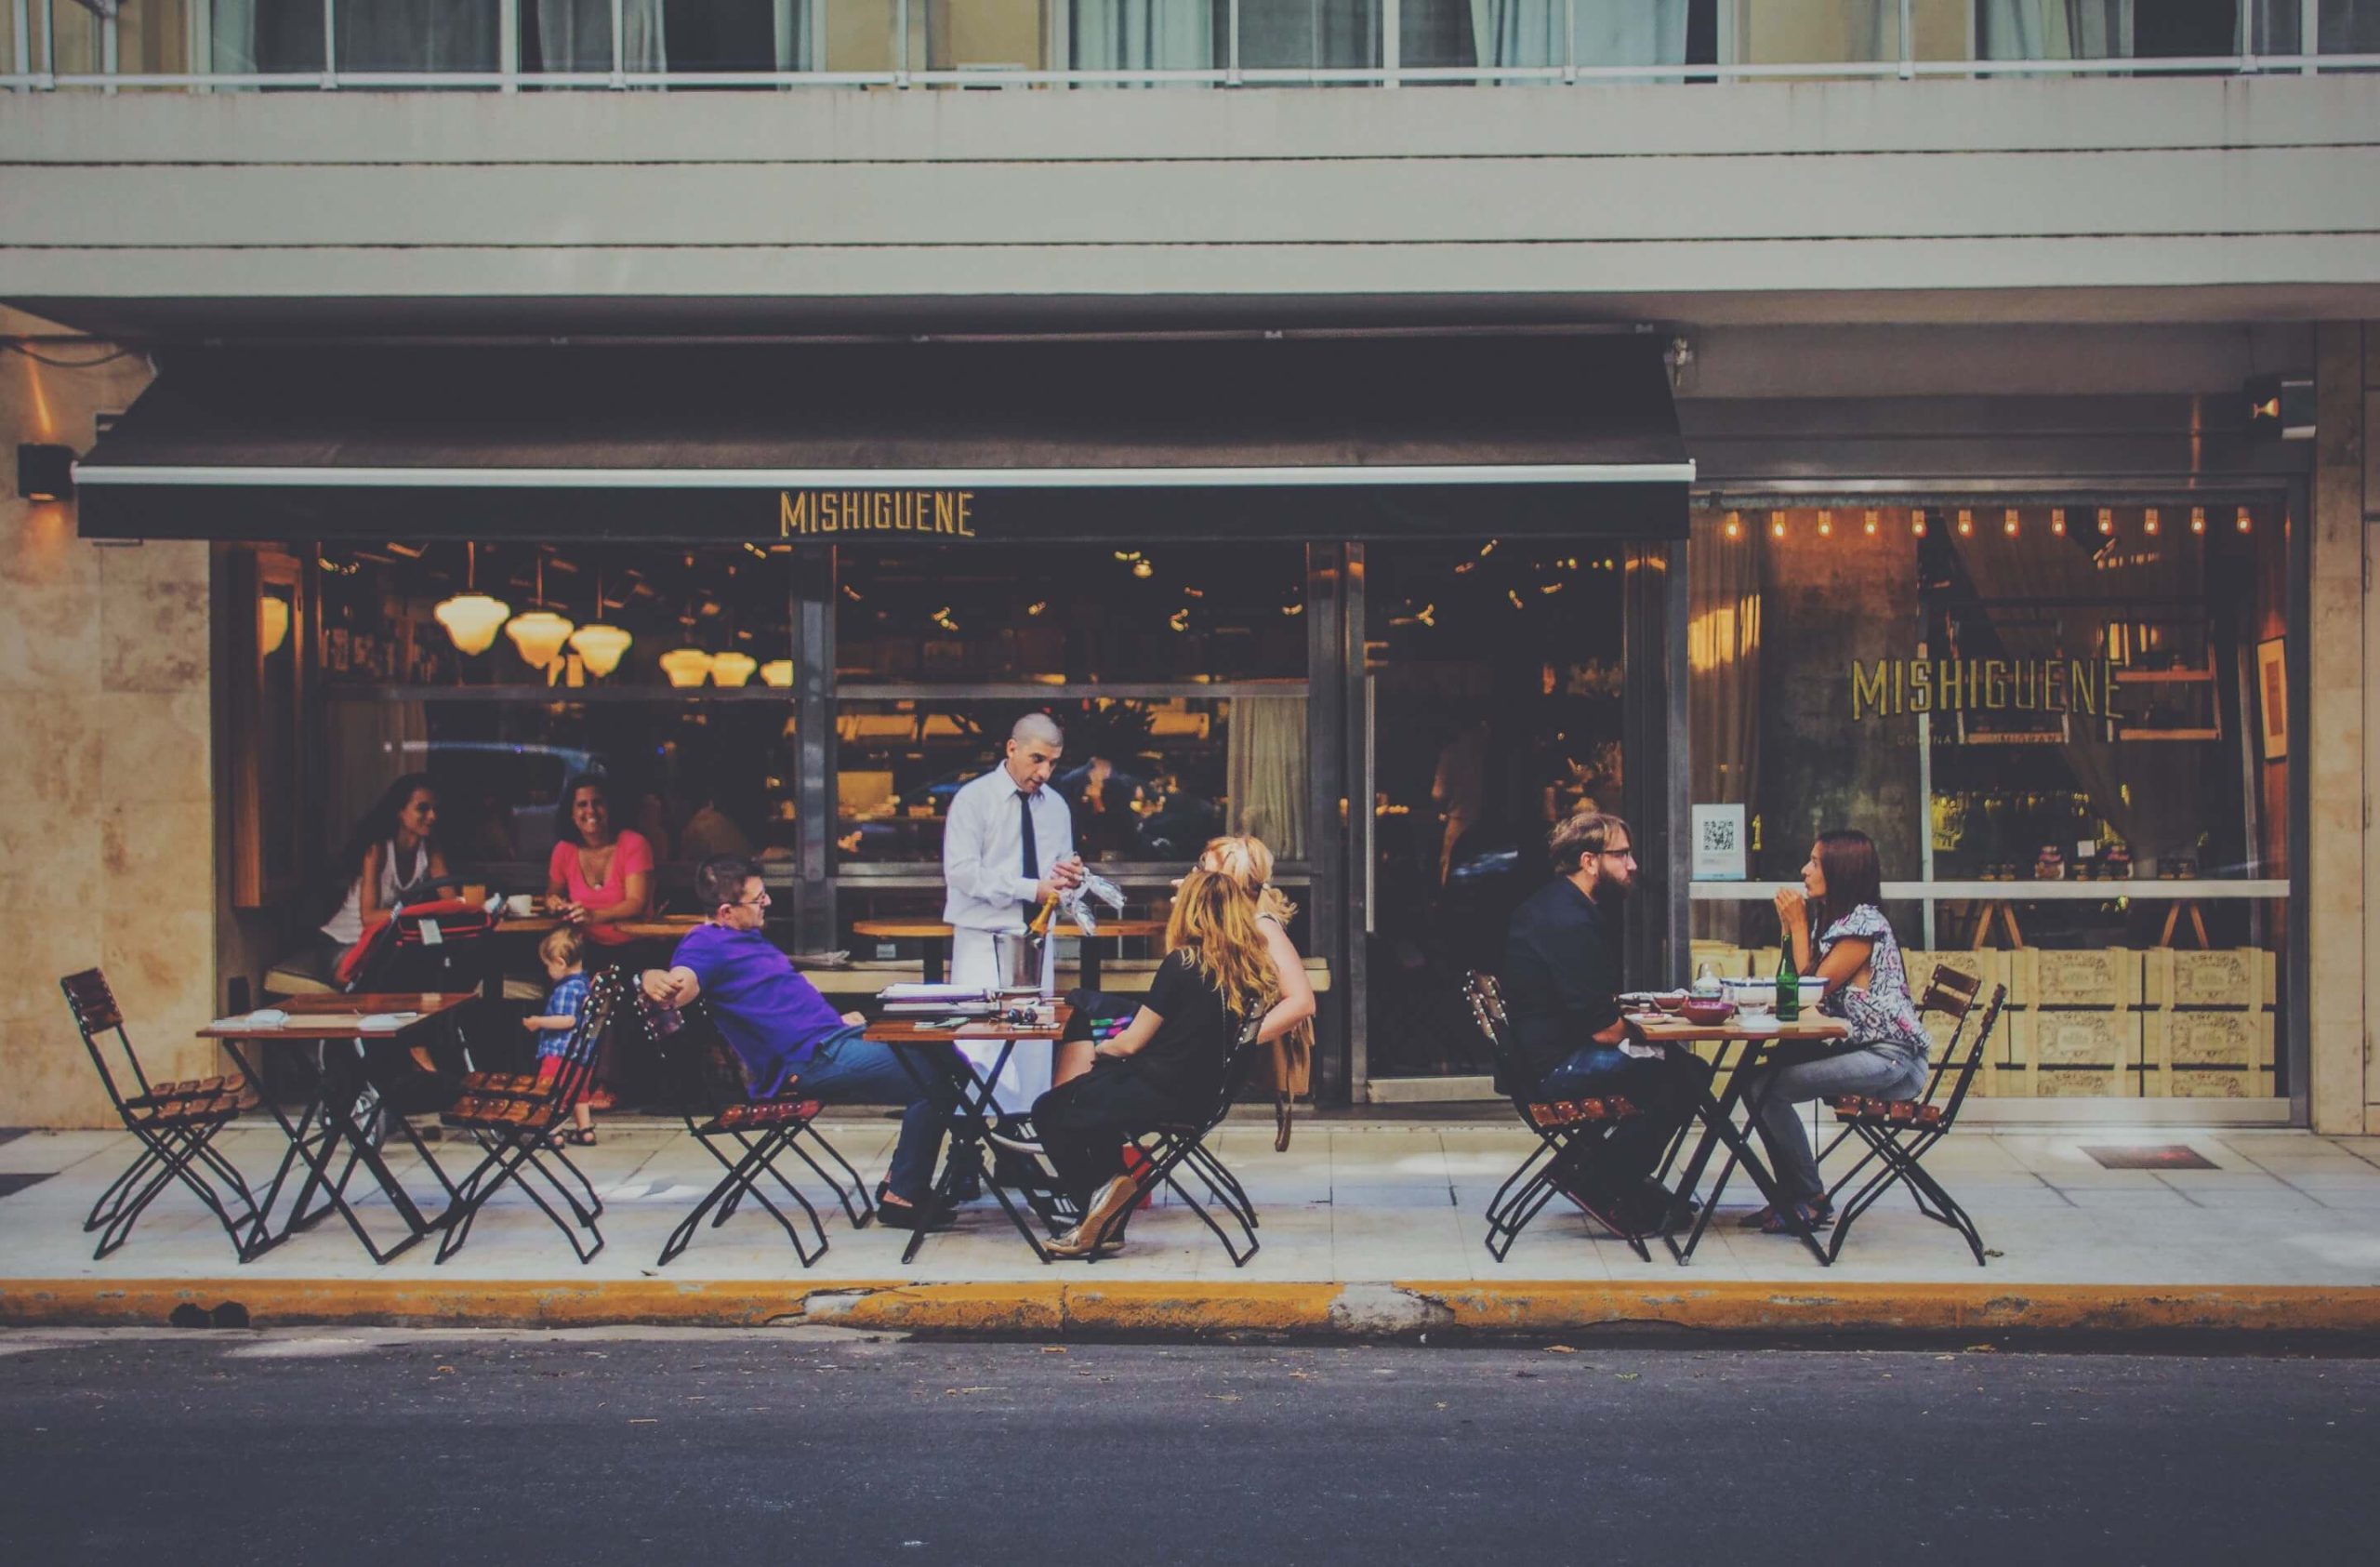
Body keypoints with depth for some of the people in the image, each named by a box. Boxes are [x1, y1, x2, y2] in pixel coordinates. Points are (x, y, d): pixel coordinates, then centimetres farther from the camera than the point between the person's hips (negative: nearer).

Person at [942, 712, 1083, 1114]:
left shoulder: (1056, 806, 11)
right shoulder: (973, 798, -7)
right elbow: (960, 871, -16)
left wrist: (1067, 876, -8)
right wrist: (1030, 889, -21)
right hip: (983, 940, -6)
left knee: (1035, 1044, 7)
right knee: (978, 1039, -10)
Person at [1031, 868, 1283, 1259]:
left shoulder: (1182, 965, -18)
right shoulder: (1252, 969, -2)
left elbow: (1132, 1042, -13)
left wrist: (1101, 1050, 10)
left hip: (1159, 1094, -7)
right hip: (1202, 1095, 7)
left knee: (1049, 1112, 12)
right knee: (1100, 1082, 30)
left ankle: (1097, 1194, 3)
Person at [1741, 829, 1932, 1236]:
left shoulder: (1864, 924, -13)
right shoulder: (1835, 920, 16)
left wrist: (1798, 925, -7)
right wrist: (1791, 927, 7)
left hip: (1892, 1061, -10)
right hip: (1862, 1050, 10)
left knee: (1769, 1087, -22)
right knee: (1756, 1081, -1)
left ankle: (1810, 1201, -9)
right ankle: (1791, 1194, 4)